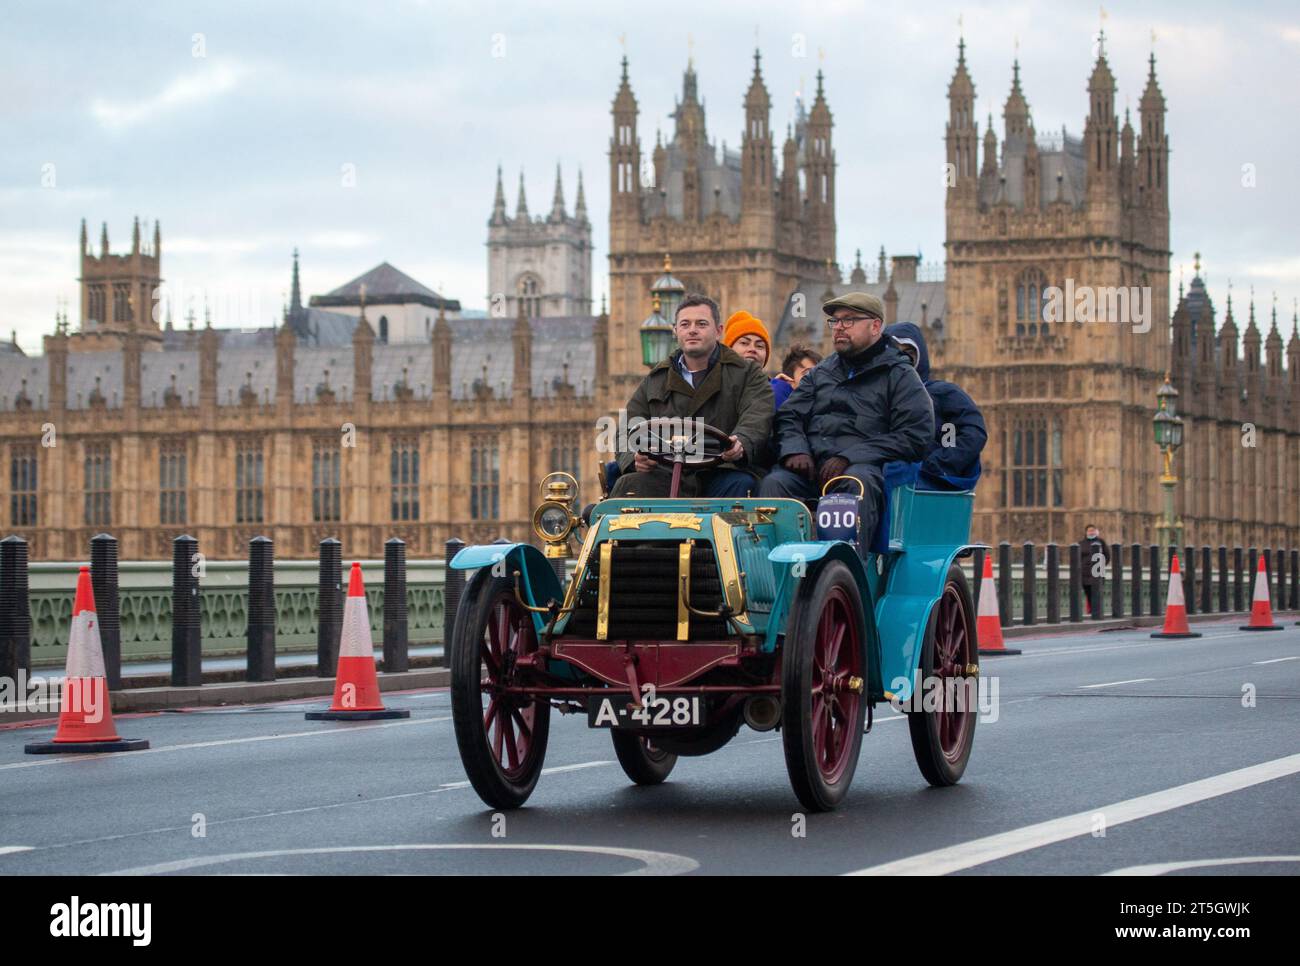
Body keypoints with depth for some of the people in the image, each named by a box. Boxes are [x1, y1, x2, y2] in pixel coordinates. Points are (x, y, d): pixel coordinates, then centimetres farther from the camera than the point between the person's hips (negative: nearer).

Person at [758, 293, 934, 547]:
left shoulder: (899, 375, 12)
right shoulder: (820, 373, 29)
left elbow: (916, 436, -1)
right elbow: (788, 416, 20)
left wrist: (849, 457, -12)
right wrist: (795, 449, -6)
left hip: (867, 467, -4)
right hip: (813, 468, 4)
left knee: (858, 480, -39)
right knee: (774, 482, -27)